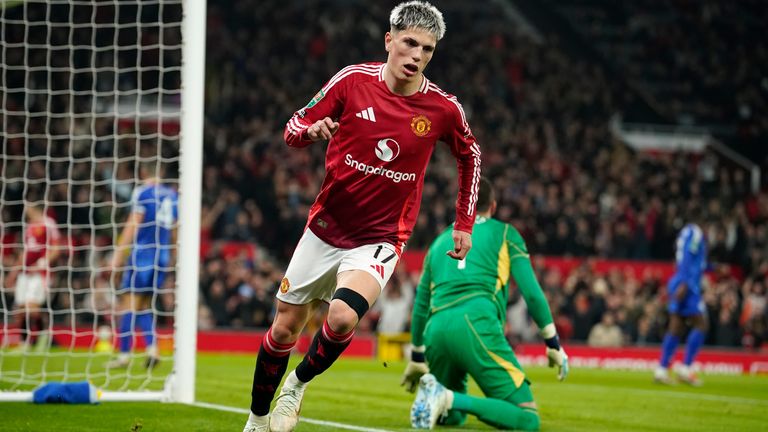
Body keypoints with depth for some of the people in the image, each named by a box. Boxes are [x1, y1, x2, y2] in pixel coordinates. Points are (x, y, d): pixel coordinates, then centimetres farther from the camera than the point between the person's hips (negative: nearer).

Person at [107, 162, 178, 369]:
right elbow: (175, 231, 19)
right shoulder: (173, 196, 12)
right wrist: (171, 258, 30)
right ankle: (152, 347, -4)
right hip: (162, 257, 6)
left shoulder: (142, 193, -5)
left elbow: (133, 226, -10)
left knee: (130, 303, -3)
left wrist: (118, 254, -7)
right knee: (145, 305, 14)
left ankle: (124, 355, -5)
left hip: (142, 254, -6)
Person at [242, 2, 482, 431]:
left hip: (380, 239, -2)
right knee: (284, 328, 8)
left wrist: (465, 225, 11)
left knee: (342, 316, -27)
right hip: (325, 229, 2)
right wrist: (312, 130, -24)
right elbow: (294, 127, 0)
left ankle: (300, 382, 3)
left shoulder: (444, 108, -9)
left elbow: (470, 155, 11)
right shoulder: (353, 80, -9)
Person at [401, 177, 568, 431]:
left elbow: (421, 305, 32)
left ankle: (434, 392, -8)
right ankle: (450, 399, -27)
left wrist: (417, 359, 42)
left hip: (436, 331, 5)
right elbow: (531, 292, 6)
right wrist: (553, 344, 13)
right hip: (476, 324, -5)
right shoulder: (504, 233, 16)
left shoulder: (440, 241, 29)